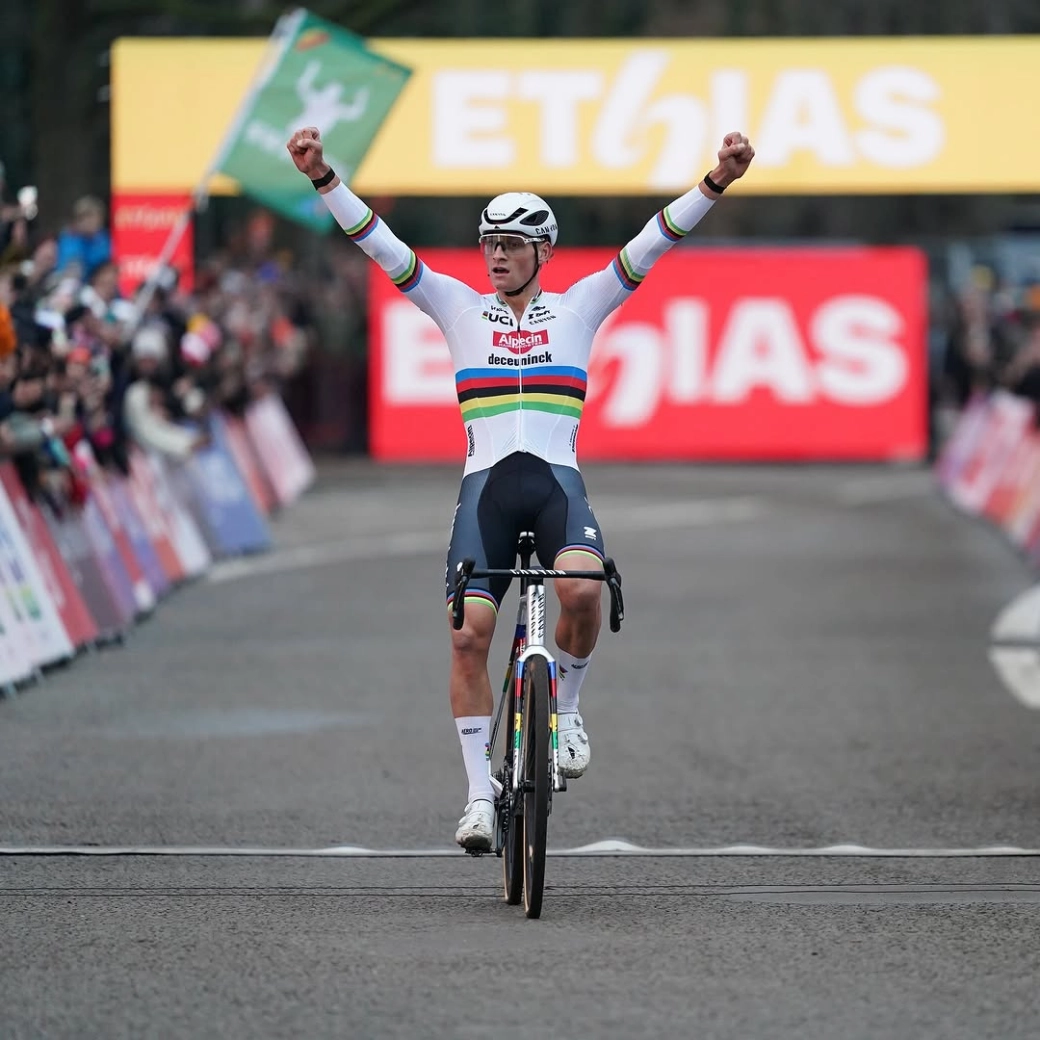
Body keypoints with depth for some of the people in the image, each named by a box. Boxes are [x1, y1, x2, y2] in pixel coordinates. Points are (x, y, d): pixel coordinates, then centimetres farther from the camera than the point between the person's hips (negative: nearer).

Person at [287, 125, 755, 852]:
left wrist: (716, 183, -7)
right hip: (486, 484, 1)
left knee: (581, 590, -31)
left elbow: (651, 244, 5)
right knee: (468, 634, -13)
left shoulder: (579, 307, 13)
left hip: (558, 480, -1)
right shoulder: (458, 307, 14)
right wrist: (324, 178, -4)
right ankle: (481, 792, -4)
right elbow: (380, 244, 7)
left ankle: (566, 706, -2)